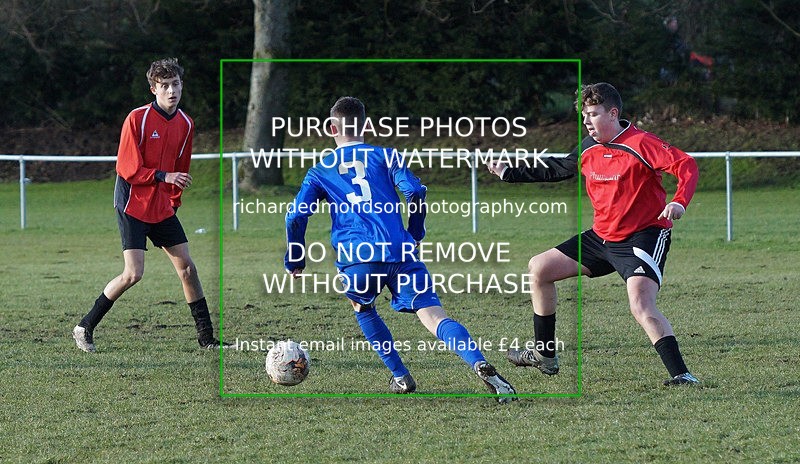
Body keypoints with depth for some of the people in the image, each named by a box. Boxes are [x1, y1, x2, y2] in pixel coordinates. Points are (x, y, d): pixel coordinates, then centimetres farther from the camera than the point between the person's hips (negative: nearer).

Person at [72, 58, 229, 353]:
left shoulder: (185, 124, 6)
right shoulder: (138, 119, -14)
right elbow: (127, 169, -16)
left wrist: (174, 203, 14)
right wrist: (163, 176, -23)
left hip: (162, 208, 6)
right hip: (133, 204, -6)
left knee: (187, 267, 4)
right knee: (133, 273, -14)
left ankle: (206, 339, 12)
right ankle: (84, 328, 0)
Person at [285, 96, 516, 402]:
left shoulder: (320, 172, 19)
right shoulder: (385, 156, 17)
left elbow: (296, 216, 11)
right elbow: (415, 192, 3)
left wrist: (294, 260, 22)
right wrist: (415, 234, 17)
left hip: (354, 257, 0)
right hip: (399, 252, 0)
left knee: (362, 309, 31)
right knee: (433, 316, -12)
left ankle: (401, 377, 23)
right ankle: (482, 366, -35)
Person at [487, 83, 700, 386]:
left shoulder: (640, 144, -19)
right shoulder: (588, 149, 5)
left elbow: (687, 165, -23)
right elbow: (555, 170, 23)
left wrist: (679, 202, -41)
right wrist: (509, 173, 23)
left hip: (644, 236, -9)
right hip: (602, 236, 9)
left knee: (641, 306, -30)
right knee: (539, 268, 13)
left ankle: (680, 374, -27)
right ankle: (544, 356, 23)